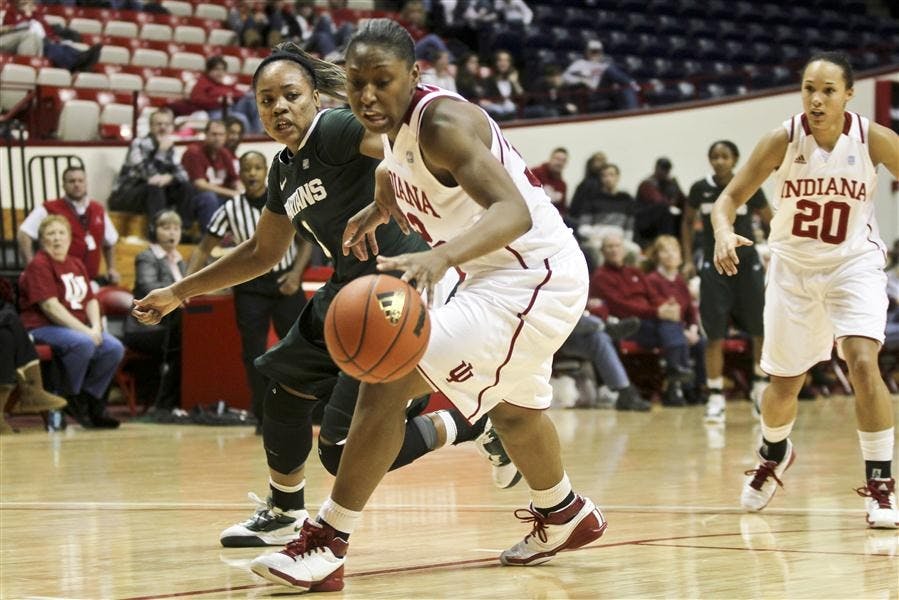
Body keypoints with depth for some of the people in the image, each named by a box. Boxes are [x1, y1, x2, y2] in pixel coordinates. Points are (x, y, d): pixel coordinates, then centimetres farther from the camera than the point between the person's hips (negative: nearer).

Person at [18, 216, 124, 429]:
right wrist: (84, 331, -20)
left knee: (115, 348, -17)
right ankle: (73, 399, -13)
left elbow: (91, 300, 14)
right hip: (43, 327, -7)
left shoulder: (76, 265, 18)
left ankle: (90, 398, 0)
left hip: (79, 327, 7)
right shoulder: (39, 265, -7)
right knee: (83, 344, -36)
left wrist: (96, 327, -7)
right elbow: (51, 307, -16)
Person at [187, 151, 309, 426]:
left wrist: (296, 274, -13)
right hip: (251, 285, 0)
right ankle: (264, 418, 7)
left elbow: (306, 240, 2)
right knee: (254, 354, -2)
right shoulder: (230, 210, -7)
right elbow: (204, 249, -2)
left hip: (285, 282, 0)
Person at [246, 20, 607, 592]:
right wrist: (378, 210, 11)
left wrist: (439, 257, -54)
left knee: (387, 379, -18)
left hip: (532, 277, -10)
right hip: (500, 274, 10)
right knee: (512, 409, 32)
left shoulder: (442, 121, -26)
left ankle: (326, 545, -14)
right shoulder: (397, 122, 1)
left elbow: (513, 212, -40)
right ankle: (565, 516, 57)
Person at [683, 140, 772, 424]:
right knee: (715, 335, -4)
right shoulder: (700, 189, -4)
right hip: (714, 266, 0)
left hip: (747, 264, 0)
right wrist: (688, 259, 4)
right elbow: (687, 223, 12)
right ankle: (715, 398, -1)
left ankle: (760, 386, 26)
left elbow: (772, 223, 2)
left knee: (763, 330, 6)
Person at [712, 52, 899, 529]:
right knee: (784, 384, 11)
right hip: (793, 267, 1)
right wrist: (723, 231, -35)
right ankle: (773, 455, 45)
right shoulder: (784, 140, -16)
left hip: (854, 263, -1)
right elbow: (731, 195, -13)